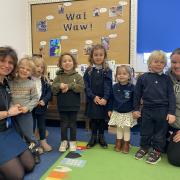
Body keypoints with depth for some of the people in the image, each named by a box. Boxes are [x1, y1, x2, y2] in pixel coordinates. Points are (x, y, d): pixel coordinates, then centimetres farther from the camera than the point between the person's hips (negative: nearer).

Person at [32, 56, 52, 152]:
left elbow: (49, 92, 0)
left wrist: (44, 100, -15)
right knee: (31, 125, 10)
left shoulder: (44, 80, 1)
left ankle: (43, 142, 34)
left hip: (42, 107, 3)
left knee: (42, 124, 18)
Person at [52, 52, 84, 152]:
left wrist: (69, 86, -22)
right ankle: (64, 142, 30)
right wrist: (60, 86, -25)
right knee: (64, 124, 12)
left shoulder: (77, 76, -3)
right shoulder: (58, 76, 0)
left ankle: (73, 142, 29)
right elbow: (53, 89, -6)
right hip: (62, 106, 1)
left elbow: (81, 88, -17)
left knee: (73, 124, 13)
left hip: (74, 105, -1)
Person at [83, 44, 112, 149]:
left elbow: (108, 86, -8)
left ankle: (101, 137, 29)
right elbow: (86, 86, -4)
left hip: (103, 100, 0)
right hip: (92, 100, 1)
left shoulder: (107, 70, -2)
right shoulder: (89, 70, 1)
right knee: (93, 119, 11)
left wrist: (105, 98, -18)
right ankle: (93, 137, 27)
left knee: (102, 119, 12)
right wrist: (93, 97, -14)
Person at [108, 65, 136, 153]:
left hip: (128, 113, -2)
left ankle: (126, 144, 27)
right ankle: (118, 143, 31)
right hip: (117, 112, 2)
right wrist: (110, 110, 4)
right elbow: (111, 99, 2)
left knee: (126, 129, 10)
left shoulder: (132, 87, -12)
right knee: (119, 128, 16)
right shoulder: (114, 87, -4)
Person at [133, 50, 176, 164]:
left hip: (162, 110, 0)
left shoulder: (166, 79, 0)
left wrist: (171, 113, -7)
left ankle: (157, 151, 28)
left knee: (160, 133, 11)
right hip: (147, 109, 1)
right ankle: (144, 147, 35)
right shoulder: (143, 78, -1)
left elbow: (171, 96, -1)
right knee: (145, 132, 14)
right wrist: (136, 109, 4)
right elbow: (137, 95, 4)